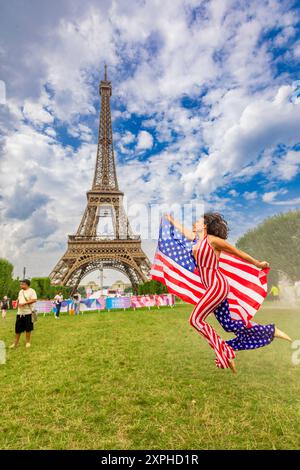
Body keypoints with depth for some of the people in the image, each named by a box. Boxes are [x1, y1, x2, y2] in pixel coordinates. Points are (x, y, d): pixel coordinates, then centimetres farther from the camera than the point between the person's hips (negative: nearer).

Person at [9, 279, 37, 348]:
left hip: (28, 312, -6)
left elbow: (34, 300, -18)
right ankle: (16, 343, 23)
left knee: (28, 328, 4)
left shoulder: (31, 291, -9)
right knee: (17, 328, 9)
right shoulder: (20, 291, 13)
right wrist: (18, 303, 0)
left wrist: (24, 303, -22)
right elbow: (18, 299, 22)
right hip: (19, 312, 6)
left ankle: (27, 342, 20)